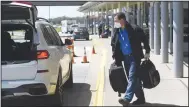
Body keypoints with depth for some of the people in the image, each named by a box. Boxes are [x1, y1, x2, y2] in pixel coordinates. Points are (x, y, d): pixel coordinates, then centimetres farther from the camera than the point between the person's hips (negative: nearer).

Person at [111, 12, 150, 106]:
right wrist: (115, 57, 7)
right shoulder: (116, 31, 5)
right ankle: (140, 98, 21)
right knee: (134, 78, 11)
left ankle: (127, 98, -22)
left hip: (134, 57, -6)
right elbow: (113, 45, 13)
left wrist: (147, 52, -6)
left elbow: (144, 40, -5)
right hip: (125, 58, 6)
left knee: (132, 77, -14)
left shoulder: (134, 29, -12)